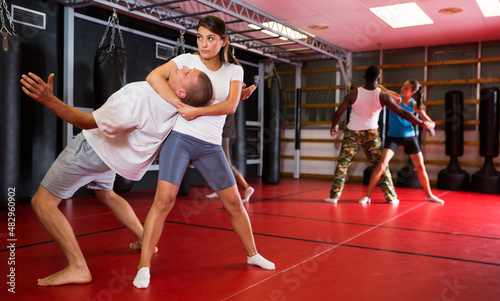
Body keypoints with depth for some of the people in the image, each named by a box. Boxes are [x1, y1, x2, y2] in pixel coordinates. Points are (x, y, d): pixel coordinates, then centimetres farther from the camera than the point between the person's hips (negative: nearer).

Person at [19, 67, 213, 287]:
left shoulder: (138, 96, -36)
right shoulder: (176, 105, -17)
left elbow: (89, 122, -29)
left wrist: (49, 100, -31)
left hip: (93, 147, -7)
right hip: (112, 153, 8)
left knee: (42, 202, 1)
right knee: (106, 195, 34)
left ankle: (78, 268, -4)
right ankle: (144, 240, 37)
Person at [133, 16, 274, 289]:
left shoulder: (234, 70, 9)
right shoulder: (187, 60, 2)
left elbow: (231, 105, -7)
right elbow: (153, 77, -13)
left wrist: (197, 111, -17)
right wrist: (181, 106, -20)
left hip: (210, 146, 3)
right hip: (180, 138, -2)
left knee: (234, 202, 9)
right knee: (164, 199, -15)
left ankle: (252, 254, 28)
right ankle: (144, 266, -5)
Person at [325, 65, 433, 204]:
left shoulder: (352, 94, -13)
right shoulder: (383, 96, -12)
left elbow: (337, 114, -8)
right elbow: (403, 113, -11)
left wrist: (333, 127, 12)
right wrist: (423, 124, -1)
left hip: (352, 133, -1)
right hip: (371, 134, 1)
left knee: (342, 164, 5)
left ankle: (334, 196, 3)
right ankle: (391, 197, 15)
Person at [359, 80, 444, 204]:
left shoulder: (415, 105, -5)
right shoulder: (395, 97, -9)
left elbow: (432, 123, -3)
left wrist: (428, 125, -28)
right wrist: (392, 95, -28)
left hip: (409, 136, 3)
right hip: (393, 136, -2)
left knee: (420, 167, 8)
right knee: (381, 164, -18)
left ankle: (429, 195, 29)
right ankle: (367, 196, -12)